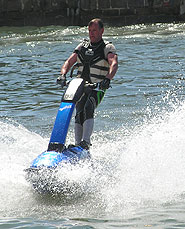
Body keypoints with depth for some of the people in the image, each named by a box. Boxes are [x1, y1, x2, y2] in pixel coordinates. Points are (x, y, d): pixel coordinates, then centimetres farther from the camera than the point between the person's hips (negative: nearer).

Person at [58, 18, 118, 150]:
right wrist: (63, 75, -10)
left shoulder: (108, 48, 0)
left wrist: (107, 79, -37)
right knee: (79, 114, -7)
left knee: (88, 109, -27)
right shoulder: (83, 46, 16)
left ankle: (85, 142, -36)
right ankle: (78, 145, -6)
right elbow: (69, 62, 11)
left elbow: (114, 64, -18)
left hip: (97, 88, -5)